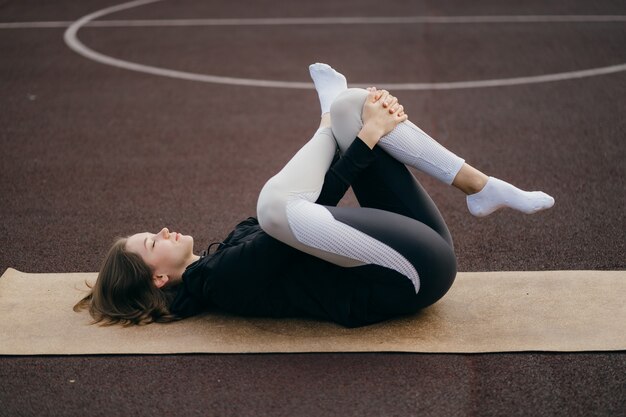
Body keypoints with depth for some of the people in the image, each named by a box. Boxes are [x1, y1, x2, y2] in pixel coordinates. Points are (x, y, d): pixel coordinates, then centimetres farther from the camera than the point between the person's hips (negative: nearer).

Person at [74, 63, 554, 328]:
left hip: (422, 256, 9)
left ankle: (484, 186, -6)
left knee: (351, 106, -1)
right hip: (417, 273, -9)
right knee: (275, 203, -32)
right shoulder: (221, 278, -9)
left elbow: (319, 200, 11)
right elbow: (316, 202, -14)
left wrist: (369, 119, 0)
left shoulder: (226, 254, 18)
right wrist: (368, 137, -10)